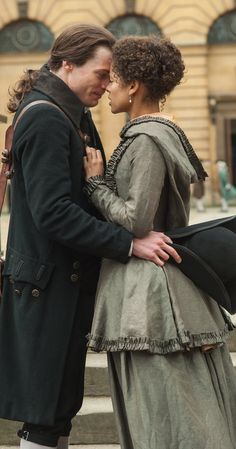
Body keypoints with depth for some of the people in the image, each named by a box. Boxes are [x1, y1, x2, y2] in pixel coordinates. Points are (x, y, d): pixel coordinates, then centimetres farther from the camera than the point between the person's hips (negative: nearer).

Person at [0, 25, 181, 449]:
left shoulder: (74, 114, 14)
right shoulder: (45, 117, -17)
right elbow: (53, 213, -25)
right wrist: (129, 244, -24)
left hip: (70, 281, 10)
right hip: (49, 285, -10)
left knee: (61, 402, 16)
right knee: (46, 413, -1)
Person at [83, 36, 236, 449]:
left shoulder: (146, 140, -17)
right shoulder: (163, 132, 13)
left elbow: (136, 220, -21)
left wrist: (95, 183, -9)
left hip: (148, 291, -10)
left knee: (166, 412, -2)